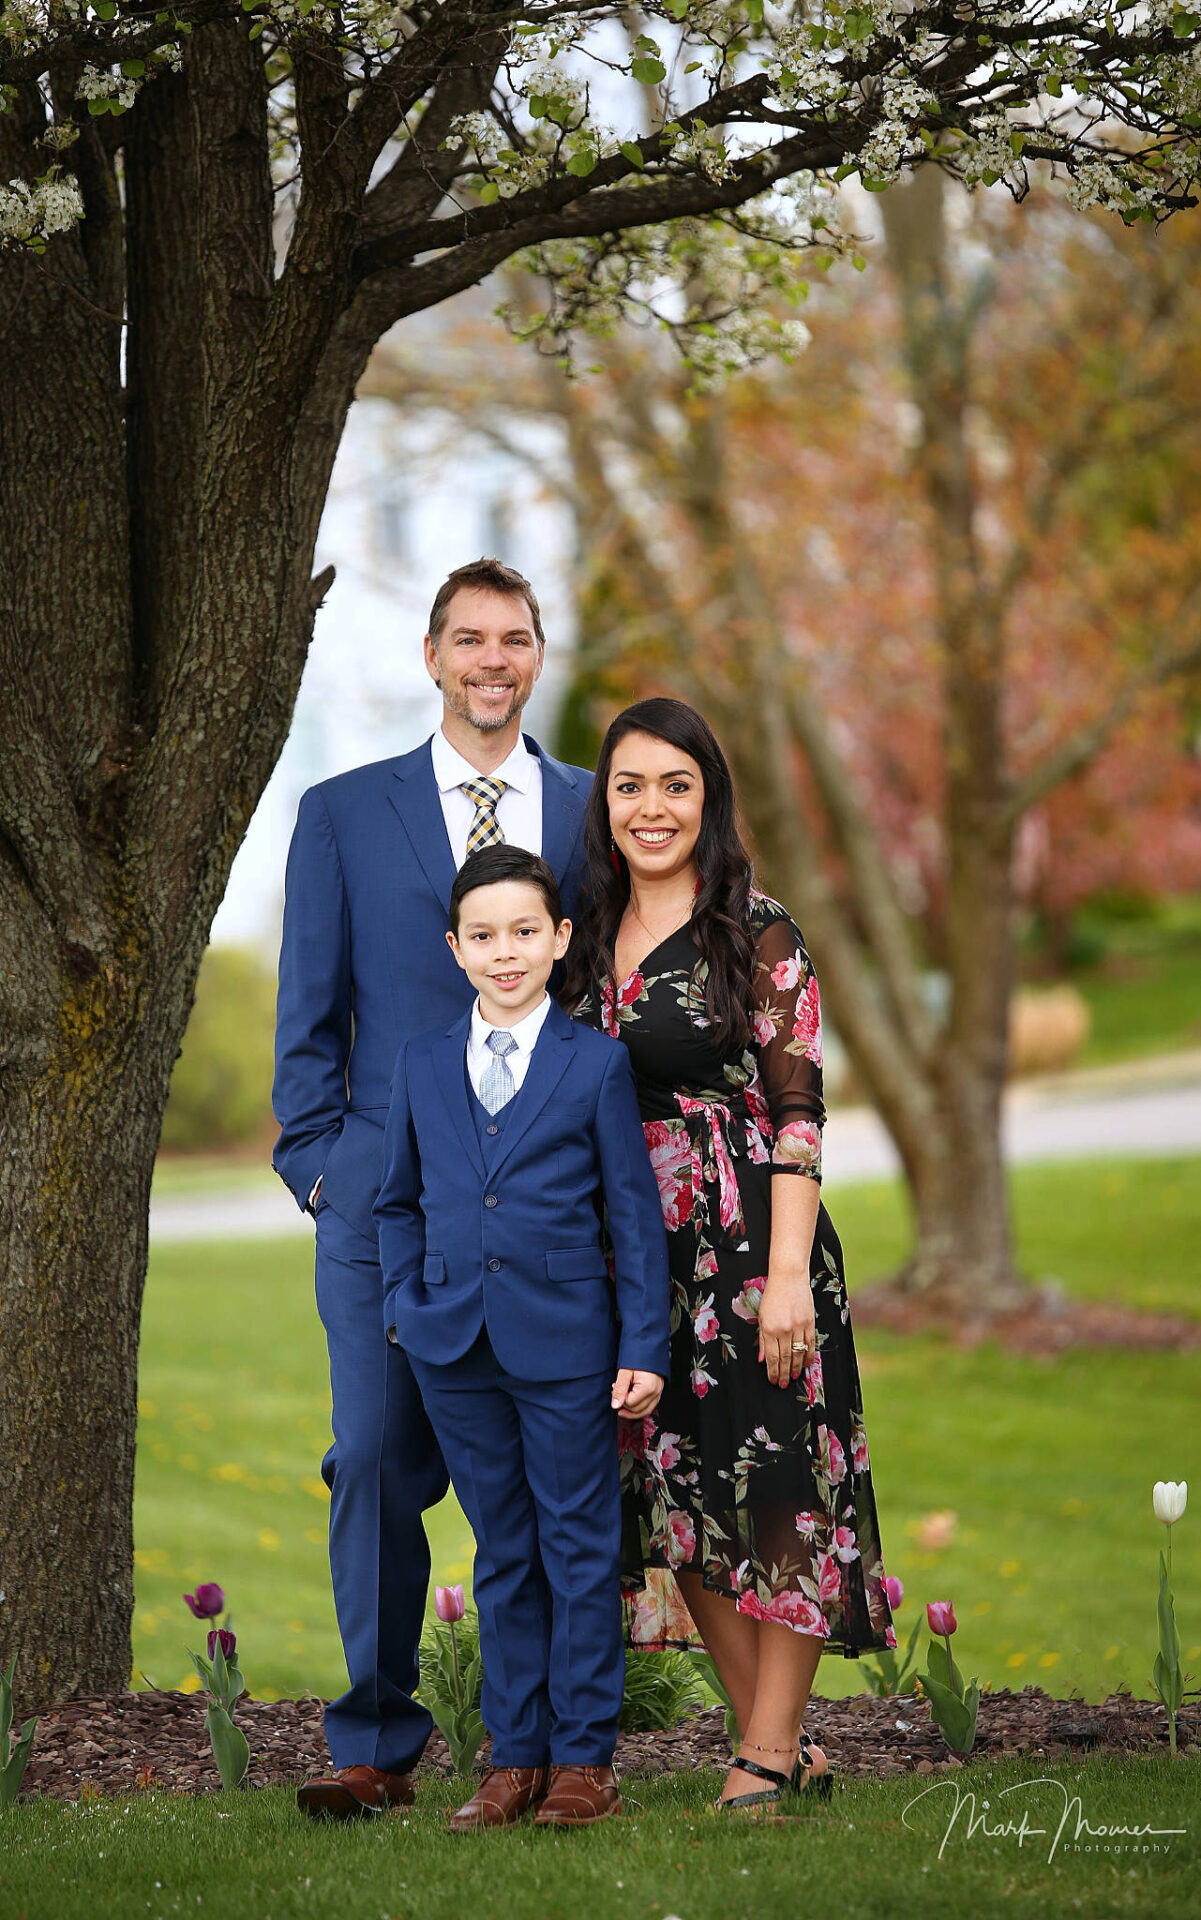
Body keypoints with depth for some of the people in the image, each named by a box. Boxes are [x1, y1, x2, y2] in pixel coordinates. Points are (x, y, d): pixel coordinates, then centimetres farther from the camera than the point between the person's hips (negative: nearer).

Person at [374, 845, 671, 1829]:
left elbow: (635, 1212, -1)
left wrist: (645, 1347, -5)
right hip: (455, 1347, 3)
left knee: (579, 1546, 2)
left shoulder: (597, 1062, -1)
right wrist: (406, 1305, 3)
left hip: (566, 1341, -3)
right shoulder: (422, 1064, 9)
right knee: (502, 1554, 10)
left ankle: (584, 1758, 10)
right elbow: (400, 1201, 17)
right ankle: (515, 1756, 17)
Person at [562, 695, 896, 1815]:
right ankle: (786, 1745, 17)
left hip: (749, 1247, -6)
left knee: (773, 1491, -4)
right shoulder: (593, 936, 12)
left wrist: (786, 1272, -18)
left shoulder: (756, 931, -6)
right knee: (675, 1495, 7)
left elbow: (796, 1110, -11)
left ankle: (767, 1753, 3)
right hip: (636, 1256, 6)